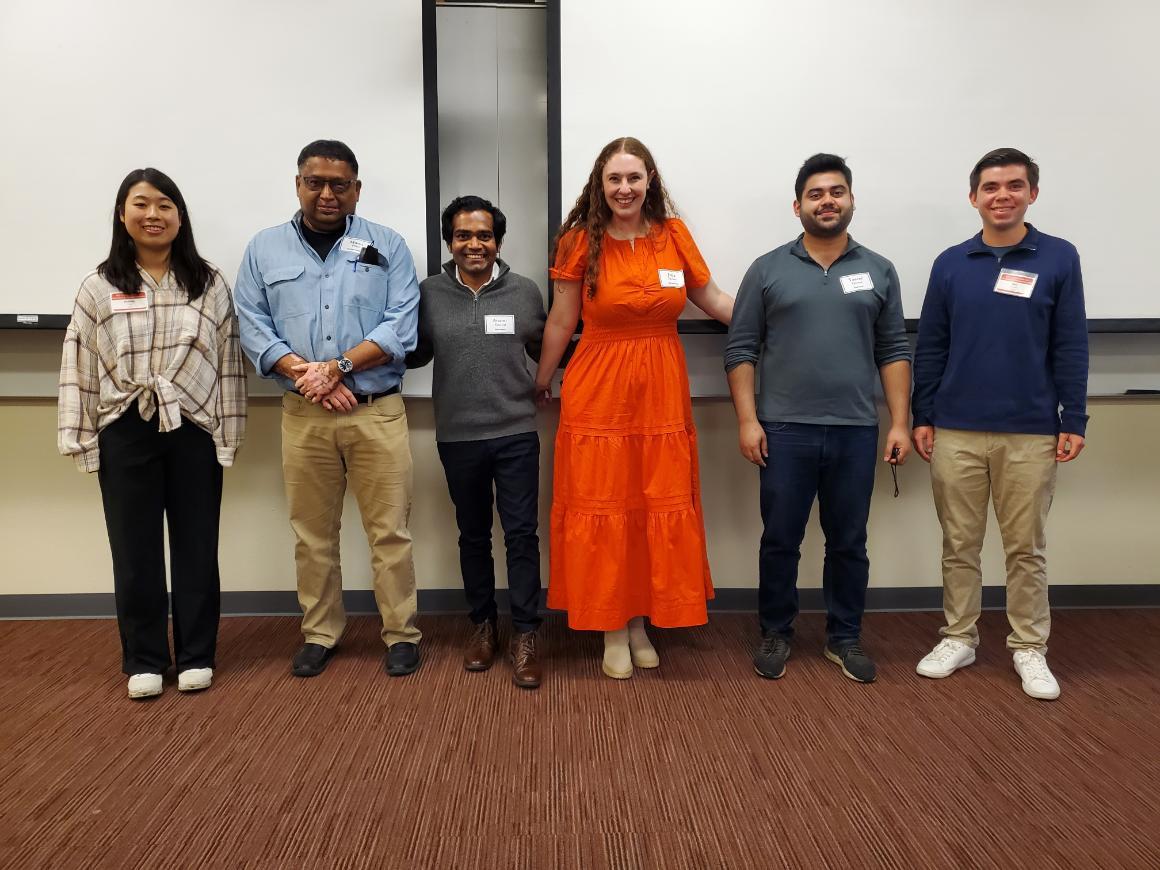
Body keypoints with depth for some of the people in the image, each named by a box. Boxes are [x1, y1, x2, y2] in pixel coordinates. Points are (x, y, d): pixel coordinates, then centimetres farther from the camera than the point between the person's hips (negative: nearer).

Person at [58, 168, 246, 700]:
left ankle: (196, 656, 20)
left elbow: (228, 362, 2)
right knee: (135, 552, 8)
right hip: (125, 434, 1)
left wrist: (229, 433, -2)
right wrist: (79, 439, -1)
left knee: (196, 547, 7)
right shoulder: (98, 289, 3)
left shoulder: (210, 285, 3)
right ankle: (144, 661, 21)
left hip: (195, 431, 0)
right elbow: (79, 368, 3)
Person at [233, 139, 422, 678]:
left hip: (377, 411, -2)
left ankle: (401, 634, 15)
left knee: (389, 530, 1)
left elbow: (401, 326, -5)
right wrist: (306, 374, -13)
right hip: (303, 415, 2)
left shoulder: (387, 246, 4)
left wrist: (337, 366, -15)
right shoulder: (265, 249, 9)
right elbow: (253, 327, 2)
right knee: (312, 532, 10)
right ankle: (320, 634, 25)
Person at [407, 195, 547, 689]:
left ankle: (524, 636, 12)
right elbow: (414, 354, 8)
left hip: (516, 434, -1)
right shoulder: (430, 294, 1)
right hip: (458, 439, 2)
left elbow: (544, 350, 9)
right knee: (473, 535, 15)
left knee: (521, 534, 0)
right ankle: (484, 625, 31)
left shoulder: (525, 292, 0)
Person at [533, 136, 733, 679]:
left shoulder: (674, 235, 4)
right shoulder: (581, 241, -3)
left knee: (661, 508, 7)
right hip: (598, 392, -2)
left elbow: (712, 300, 13)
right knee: (602, 509, 3)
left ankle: (640, 622, 26)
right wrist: (541, 382, 10)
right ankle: (612, 630, 20)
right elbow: (561, 321, 3)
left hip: (662, 393, 3)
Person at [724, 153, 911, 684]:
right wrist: (747, 420, -7)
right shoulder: (768, 270, 3)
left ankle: (844, 639, 26)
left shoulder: (878, 272, 9)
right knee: (780, 541, 6)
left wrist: (900, 423, 1)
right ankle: (775, 635, 23)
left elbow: (894, 353, 8)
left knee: (849, 543, 11)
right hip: (785, 431, -2)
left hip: (856, 432, 2)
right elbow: (741, 350, 0)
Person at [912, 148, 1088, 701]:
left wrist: (1073, 421, -3)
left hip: (1031, 434, -1)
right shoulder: (950, 263, 5)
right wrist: (922, 418, 2)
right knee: (959, 544, 10)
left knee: (1026, 548, 8)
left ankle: (1029, 648, 21)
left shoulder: (1059, 259, 1)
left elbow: (1071, 347, 1)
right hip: (956, 432, 1)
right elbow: (930, 348, 6)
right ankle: (958, 638, 23)